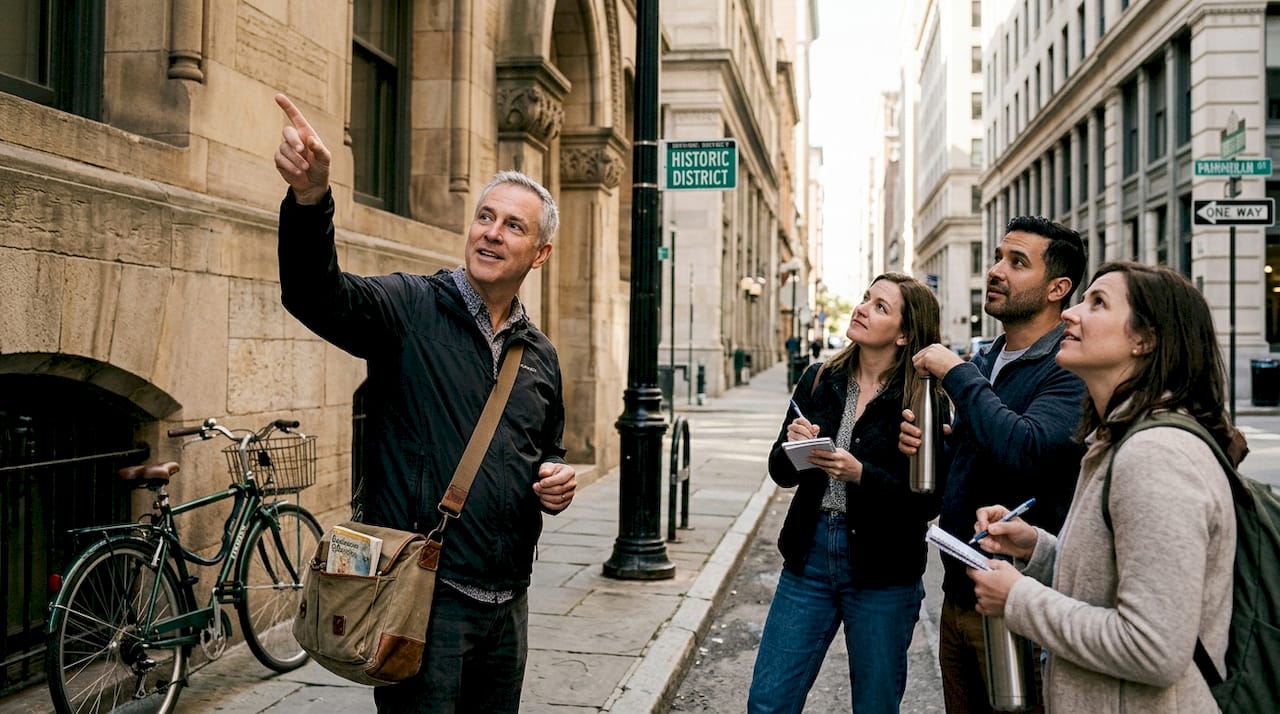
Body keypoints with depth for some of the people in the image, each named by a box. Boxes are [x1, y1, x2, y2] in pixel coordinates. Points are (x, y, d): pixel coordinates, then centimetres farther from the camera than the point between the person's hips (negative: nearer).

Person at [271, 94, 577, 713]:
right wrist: (310, 196, -42)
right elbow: (316, 293, -26)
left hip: (506, 599, 6)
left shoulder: (540, 355, 10)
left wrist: (556, 480, 0)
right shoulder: (410, 309, -7)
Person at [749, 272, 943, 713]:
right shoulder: (820, 380, 4)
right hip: (810, 554, 4)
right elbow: (781, 473, 7)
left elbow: (927, 499, -13)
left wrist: (861, 474, -25)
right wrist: (793, 449, -14)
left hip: (882, 571, -3)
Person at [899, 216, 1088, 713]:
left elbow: (1022, 447, -33)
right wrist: (923, 443, -3)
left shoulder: (1073, 368, -16)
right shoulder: (982, 361, 9)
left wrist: (955, 373, -20)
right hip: (958, 593, 8)